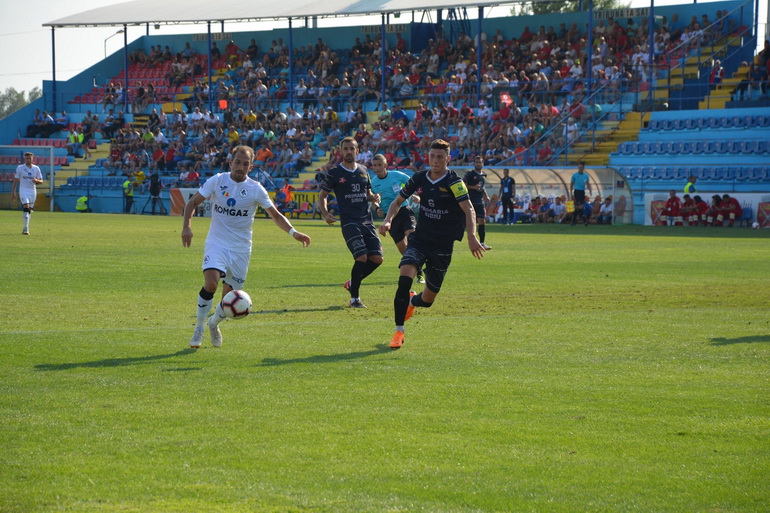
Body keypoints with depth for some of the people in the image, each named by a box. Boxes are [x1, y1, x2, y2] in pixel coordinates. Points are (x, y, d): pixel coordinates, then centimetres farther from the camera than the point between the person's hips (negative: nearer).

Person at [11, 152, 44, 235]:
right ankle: (26, 228, -23)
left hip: (33, 191, 3)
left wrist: (36, 180, -15)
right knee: (26, 207, -20)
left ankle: (25, 228, 23)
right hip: (23, 190, -3)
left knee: (29, 210, 8)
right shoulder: (20, 168, 0)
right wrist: (13, 193, 1)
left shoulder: (36, 168, 6)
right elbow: (15, 181, 4)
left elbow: (41, 181, 9)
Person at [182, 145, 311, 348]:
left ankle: (214, 323, 36)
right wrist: (186, 227, -11)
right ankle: (199, 328, -6)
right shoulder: (217, 181, -4)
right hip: (217, 244, -1)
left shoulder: (255, 189, -2)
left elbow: (275, 215, 3)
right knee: (211, 283, -26)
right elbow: (193, 203, 4)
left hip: (241, 249, 2)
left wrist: (293, 233, -12)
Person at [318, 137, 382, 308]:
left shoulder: (363, 170, 14)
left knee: (377, 258, -2)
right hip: (349, 222, -6)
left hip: (367, 221, 6)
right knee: (362, 257, -19)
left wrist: (374, 197, 1)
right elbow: (322, 196, 6)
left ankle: (352, 283, 22)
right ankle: (354, 298, -4)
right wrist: (325, 213, -12)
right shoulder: (334, 173, 0)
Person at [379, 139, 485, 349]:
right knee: (404, 278, -25)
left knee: (427, 299, 6)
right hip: (419, 239, 2)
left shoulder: (454, 182, -12)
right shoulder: (419, 179, 1)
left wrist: (471, 236, -39)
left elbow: (468, 209, -22)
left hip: (443, 245, -2)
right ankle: (399, 332, -16)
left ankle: (411, 301, 46)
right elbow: (398, 201, 13)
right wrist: (388, 220, -6)